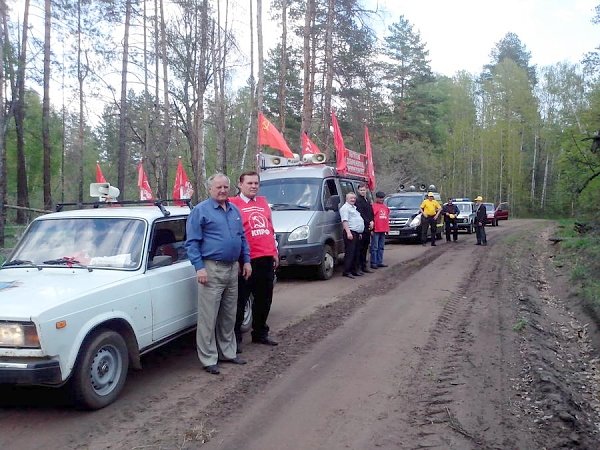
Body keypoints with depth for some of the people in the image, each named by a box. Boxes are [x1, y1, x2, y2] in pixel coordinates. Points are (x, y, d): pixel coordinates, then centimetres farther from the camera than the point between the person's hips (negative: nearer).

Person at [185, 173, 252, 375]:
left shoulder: (234, 211, 14)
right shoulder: (200, 211, -5)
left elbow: (242, 238, 21)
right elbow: (192, 242, -9)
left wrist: (246, 261, 12)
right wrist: (199, 267, -17)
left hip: (232, 269, 7)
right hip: (211, 269, -7)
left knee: (229, 316, 15)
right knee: (208, 318, -4)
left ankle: (228, 352, 26)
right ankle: (208, 359, 3)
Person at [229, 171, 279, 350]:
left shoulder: (263, 202, 16)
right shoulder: (233, 204, -4)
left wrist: (274, 252, 18)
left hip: (267, 259, 7)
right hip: (247, 260, -6)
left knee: (264, 300, 14)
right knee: (240, 301, 1)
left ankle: (260, 333, 29)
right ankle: (235, 337, 12)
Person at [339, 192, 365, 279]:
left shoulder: (354, 208, 24)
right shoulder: (345, 208, -7)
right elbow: (344, 221, -16)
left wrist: (359, 233, 24)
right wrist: (348, 232, -25)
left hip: (357, 233, 10)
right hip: (350, 233, -10)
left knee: (356, 253, 12)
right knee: (349, 253, -11)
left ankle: (353, 270, 18)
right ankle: (346, 271, -10)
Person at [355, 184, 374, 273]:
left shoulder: (368, 201, 20)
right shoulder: (358, 200, -8)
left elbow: (371, 213, 21)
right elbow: (360, 214, -16)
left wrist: (372, 222, 3)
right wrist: (368, 223, -15)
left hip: (368, 228, 8)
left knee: (365, 248, 13)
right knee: (360, 248, -6)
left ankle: (364, 266, 19)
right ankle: (358, 266, -2)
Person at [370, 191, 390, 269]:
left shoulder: (385, 206, 15)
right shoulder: (374, 206, -7)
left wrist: (387, 228, 16)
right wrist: (372, 228, -14)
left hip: (383, 230, 7)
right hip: (376, 230, -7)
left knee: (381, 247, 11)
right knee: (374, 247, -4)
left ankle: (380, 262, 18)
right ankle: (373, 263, 0)